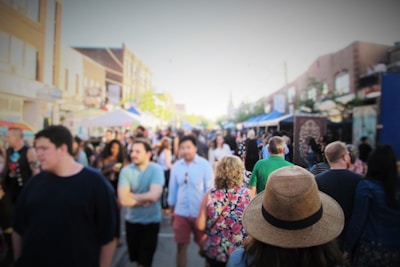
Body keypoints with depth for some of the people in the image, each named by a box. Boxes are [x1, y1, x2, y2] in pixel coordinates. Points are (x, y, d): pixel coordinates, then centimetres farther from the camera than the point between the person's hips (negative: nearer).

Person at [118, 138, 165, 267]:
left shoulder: (156, 169, -15)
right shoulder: (126, 170, -11)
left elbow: (154, 195, -27)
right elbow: (123, 199, -19)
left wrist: (132, 195, -17)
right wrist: (144, 200, -17)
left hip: (151, 221, -3)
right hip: (132, 220, 3)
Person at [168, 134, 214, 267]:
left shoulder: (205, 165, -11)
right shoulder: (176, 166, -1)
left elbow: (209, 189, -6)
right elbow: (172, 190, 7)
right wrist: (172, 211, 12)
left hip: (200, 213, -2)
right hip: (181, 213, 2)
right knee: (181, 246, 12)